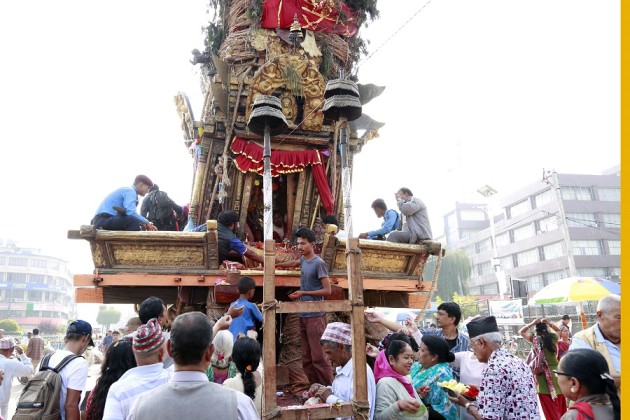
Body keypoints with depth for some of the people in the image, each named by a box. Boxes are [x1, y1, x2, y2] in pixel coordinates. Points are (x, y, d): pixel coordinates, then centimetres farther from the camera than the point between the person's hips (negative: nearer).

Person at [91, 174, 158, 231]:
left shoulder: (126, 190, 22)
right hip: (103, 219, -10)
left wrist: (142, 223, 3)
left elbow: (129, 212, 17)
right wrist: (147, 222, -12)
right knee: (133, 221, -29)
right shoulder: (130, 191, -7)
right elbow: (130, 212, -23)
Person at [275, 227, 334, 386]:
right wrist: (277, 265, 40)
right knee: (307, 360, 8)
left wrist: (304, 293, -15)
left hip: (315, 316, -8)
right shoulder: (303, 260, 12)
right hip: (303, 315, 8)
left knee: (319, 357, -9)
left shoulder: (319, 263, -10)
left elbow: (328, 290, -12)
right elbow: (294, 262, 37)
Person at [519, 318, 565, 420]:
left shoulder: (535, 339, -5)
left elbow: (521, 332, 9)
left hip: (543, 375, -4)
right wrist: (549, 323, 14)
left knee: (550, 408, 4)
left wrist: (532, 323, 4)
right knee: (560, 406, 17)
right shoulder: (553, 337, 1)